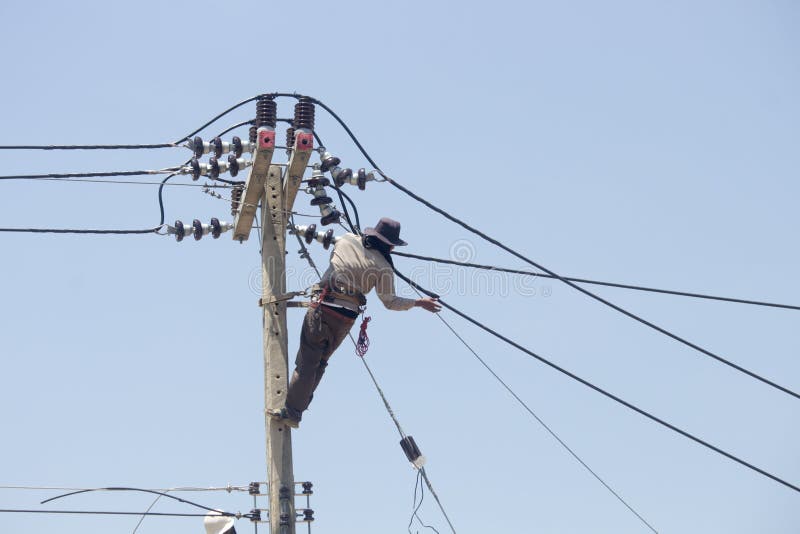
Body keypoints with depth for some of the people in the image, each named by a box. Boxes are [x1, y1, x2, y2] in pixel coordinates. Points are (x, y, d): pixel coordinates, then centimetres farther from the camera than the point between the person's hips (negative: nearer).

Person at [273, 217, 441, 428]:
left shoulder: (346, 239, 7)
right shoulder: (383, 267, 1)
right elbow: (390, 302, 7)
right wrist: (418, 302, 19)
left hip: (323, 306, 0)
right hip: (347, 317, 0)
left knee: (307, 361, 2)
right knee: (319, 362, 14)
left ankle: (291, 411, -1)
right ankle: (295, 413, 14)